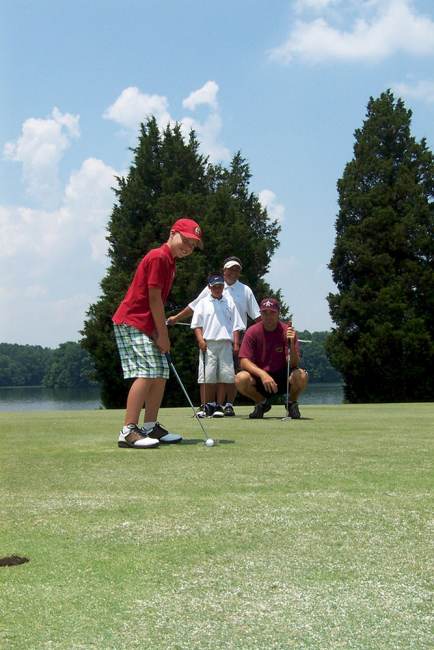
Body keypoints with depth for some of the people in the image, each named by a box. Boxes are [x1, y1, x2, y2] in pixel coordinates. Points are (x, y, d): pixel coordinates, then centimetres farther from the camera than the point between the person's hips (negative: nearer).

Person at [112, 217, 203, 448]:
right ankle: (128, 431, -23)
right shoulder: (158, 257, -14)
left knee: (161, 374, 8)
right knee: (146, 373, -19)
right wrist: (163, 334, -12)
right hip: (131, 322, -10)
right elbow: (153, 298, -16)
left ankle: (150, 427, 15)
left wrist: (160, 332, 5)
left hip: (147, 326, 10)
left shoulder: (170, 262, 17)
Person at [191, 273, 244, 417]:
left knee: (224, 376, -3)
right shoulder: (203, 303, 10)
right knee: (208, 377, -5)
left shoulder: (229, 302, 15)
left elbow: (235, 325, 13)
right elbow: (197, 324, 5)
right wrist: (201, 340, -8)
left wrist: (236, 343, 5)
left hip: (225, 343, 2)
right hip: (208, 343, -2)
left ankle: (218, 406, 4)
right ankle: (207, 406, 2)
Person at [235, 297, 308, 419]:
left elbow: (294, 364, -15)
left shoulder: (287, 331, -8)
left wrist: (292, 344, -34)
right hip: (259, 377, 1)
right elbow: (244, 361, -14)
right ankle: (262, 403, 3)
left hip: (283, 379, -1)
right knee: (241, 379, -30)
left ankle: (292, 403, 3)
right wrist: (263, 374, -30)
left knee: (301, 376, -31)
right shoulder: (253, 332, -8)